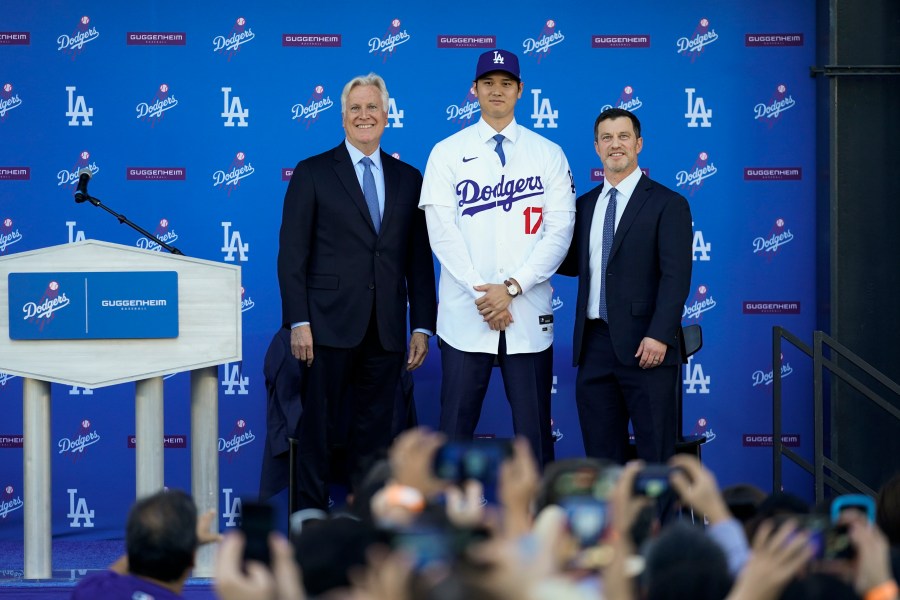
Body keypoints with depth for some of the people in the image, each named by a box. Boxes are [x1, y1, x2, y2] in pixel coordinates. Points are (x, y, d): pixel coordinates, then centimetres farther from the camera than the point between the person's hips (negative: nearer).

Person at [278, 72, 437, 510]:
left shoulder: (408, 179, 13)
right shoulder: (312, 174, 3)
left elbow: (419, 258, 12)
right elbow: (292, 254, -1)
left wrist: (422, 326, 6)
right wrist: (298, 322, -10)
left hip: (386, 328, 3)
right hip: (330, 324, -3)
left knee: (375, 428, 5)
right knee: (317, 425, -1)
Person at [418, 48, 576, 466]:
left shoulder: (548, 155, 7)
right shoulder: (447, 153, 6)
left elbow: (559, 231, 0)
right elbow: (442, 231, -2)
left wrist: (512, 287, -12)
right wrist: (482, 294, -11)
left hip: (528, 313, 0)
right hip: (465, 315, 0)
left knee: (534, 427, 1)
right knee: (456, 423, 1)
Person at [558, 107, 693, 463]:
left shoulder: (668, 205, -3)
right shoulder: (586, 205, 15)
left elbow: (676, 276, -10)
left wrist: (659, 335, -19)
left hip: (645, 347, -5)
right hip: (594, 344, 5)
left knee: (655, 455, -3)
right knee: (601, 456, 8)